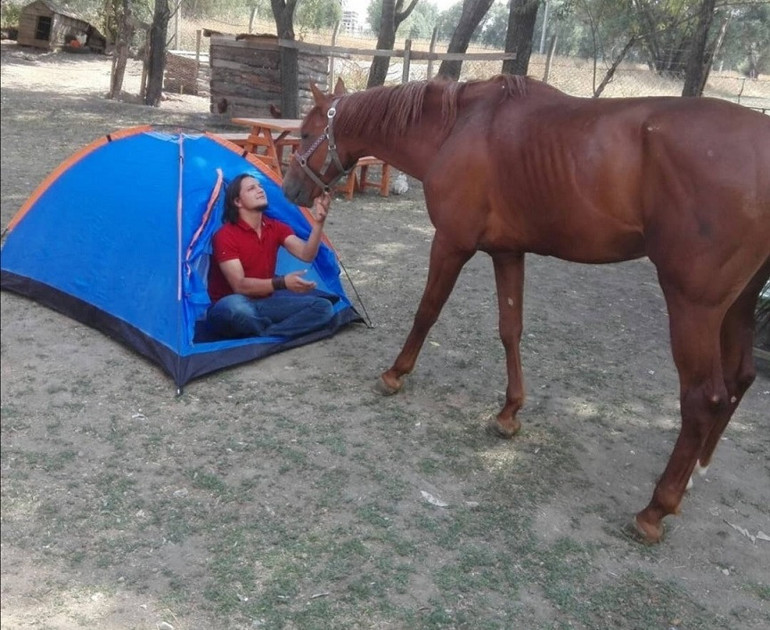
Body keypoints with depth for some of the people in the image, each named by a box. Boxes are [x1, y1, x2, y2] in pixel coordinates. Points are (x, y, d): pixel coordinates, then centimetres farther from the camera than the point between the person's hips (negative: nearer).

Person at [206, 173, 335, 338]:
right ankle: (273, 333, -14)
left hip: (264, 302, 6)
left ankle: (260, 335, -21)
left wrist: (318, 222, -28)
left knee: (323, 308, -13)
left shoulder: (276, 227, 2)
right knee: (236, 307, -45)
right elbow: (239, 285, -25)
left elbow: (306, 254, -12)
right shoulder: (225, 236, -16)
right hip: (229, 309, -6)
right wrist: (282, 283, -38)